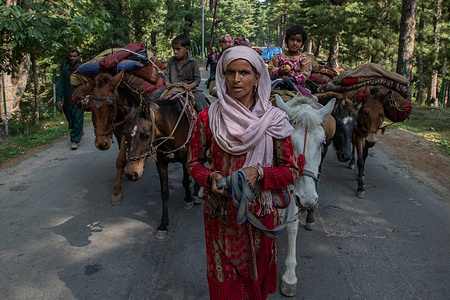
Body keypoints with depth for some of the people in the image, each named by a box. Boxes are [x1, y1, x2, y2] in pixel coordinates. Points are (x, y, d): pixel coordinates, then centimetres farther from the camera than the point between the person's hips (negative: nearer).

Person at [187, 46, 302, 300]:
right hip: (220, 215, 0)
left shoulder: (274, 120, -7)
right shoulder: (208, 118, -6)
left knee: (256, 278, 19)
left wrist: (258, 173, -22)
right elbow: (194, 162, 3)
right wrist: (210, 178, -18)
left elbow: (291, 170, -4)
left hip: (260, 214, 0)